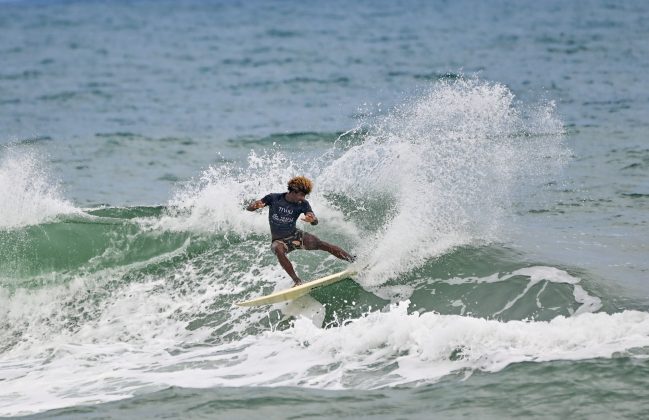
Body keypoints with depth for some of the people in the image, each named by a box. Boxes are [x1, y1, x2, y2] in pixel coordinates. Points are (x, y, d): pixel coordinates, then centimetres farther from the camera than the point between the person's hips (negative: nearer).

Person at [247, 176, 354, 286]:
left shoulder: (303, 204, -8)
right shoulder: (274, 198, -11)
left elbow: (315, 222, -19)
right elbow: (249, 208, -8)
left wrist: (312, 219, -45)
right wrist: (256, 206, -33)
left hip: (295, 236, 1)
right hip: (279, 240, -1)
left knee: (319, 244, -22)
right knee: (279, 250, -38)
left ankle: (352, 260, -18)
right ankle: (297, 281, -34)